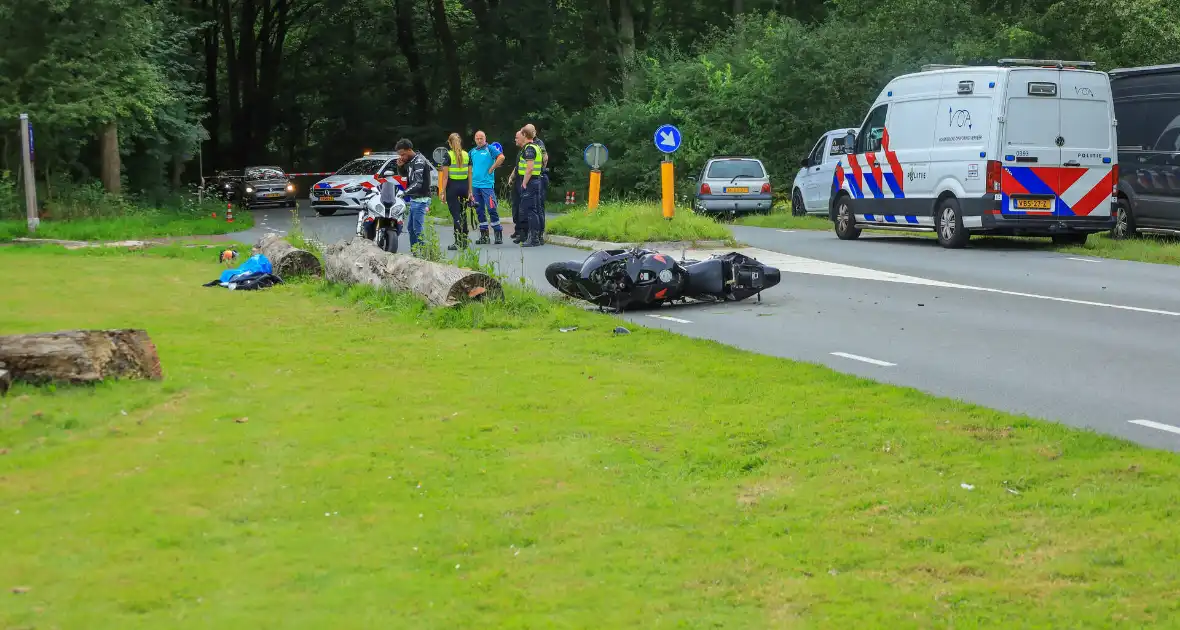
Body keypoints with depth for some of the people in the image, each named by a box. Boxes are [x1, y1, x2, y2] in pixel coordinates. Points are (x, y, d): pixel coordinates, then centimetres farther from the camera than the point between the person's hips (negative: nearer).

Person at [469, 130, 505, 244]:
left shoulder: (490, 149, -4)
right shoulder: (472, 152, 14)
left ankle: (498, 234, -5)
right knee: (480, 211, 9)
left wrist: (491, 169, -14)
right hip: (475, 185, 6)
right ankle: (484, 234, 15)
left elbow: (501, 157, -19)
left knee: (491, 209, -10)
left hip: (487, 184, -6)